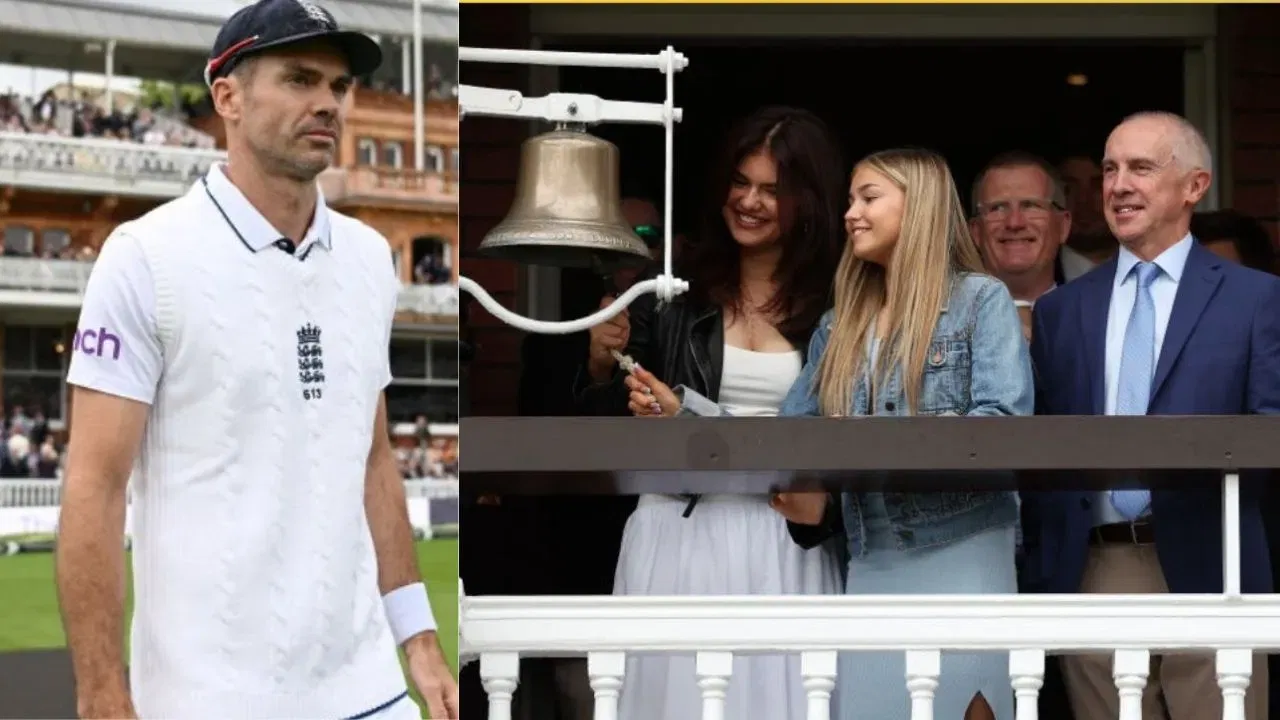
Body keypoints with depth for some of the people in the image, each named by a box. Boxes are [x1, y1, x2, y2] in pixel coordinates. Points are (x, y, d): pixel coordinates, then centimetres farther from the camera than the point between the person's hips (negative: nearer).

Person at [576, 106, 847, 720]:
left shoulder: (834, 304, -1)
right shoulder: (674, 285, 2)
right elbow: (606, 418, 7)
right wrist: (603, 360, -11)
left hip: (785, 544, -1)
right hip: (681, 531, 1)